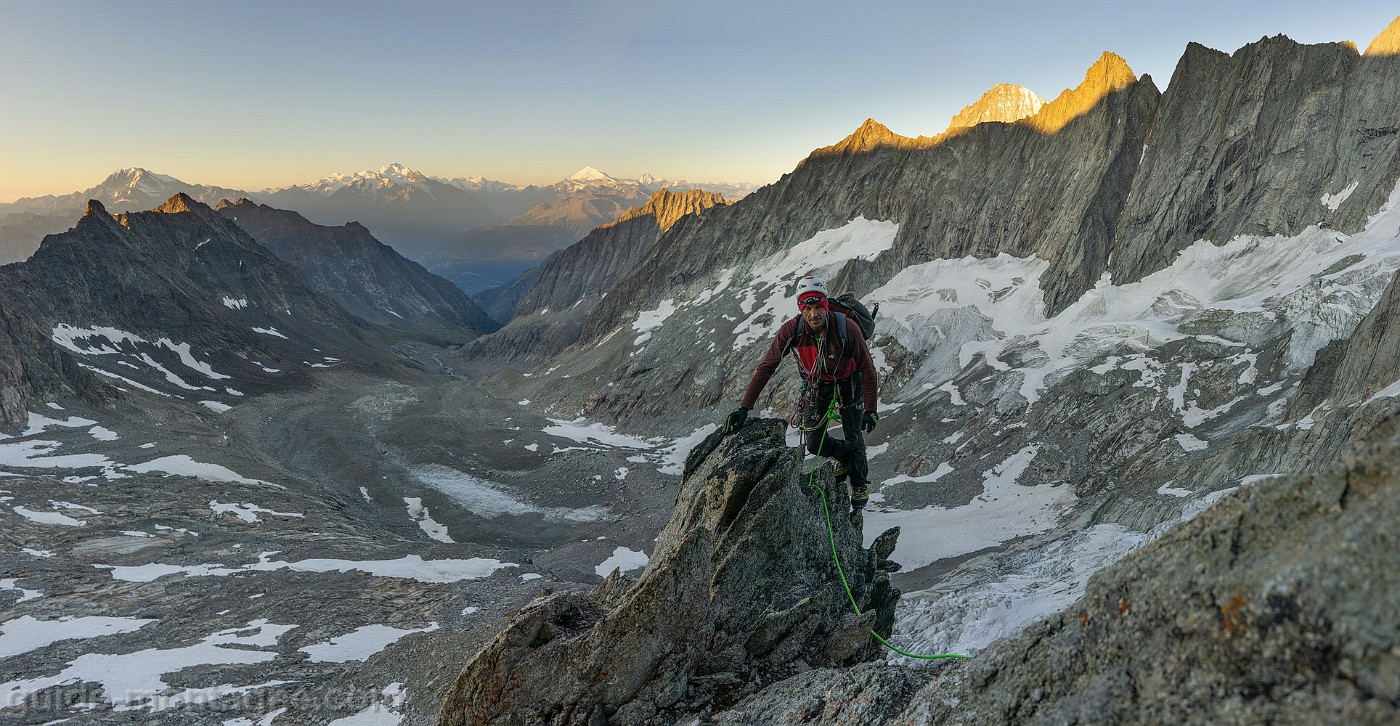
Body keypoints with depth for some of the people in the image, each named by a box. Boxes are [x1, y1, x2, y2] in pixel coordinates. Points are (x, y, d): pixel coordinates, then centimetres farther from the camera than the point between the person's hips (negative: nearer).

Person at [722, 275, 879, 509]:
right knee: (815, 445, 0)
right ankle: (845, 456, 35)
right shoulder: (791, 330, -29)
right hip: (816, 384, 2)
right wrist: (744, 407, -32)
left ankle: (861, 483, 30)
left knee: (853, 438, 0)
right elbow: (766, 367, -26)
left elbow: (867, 368, -22)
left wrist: (870, 410, -21)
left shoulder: (846, 327, -33)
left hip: (848, 382, -2)